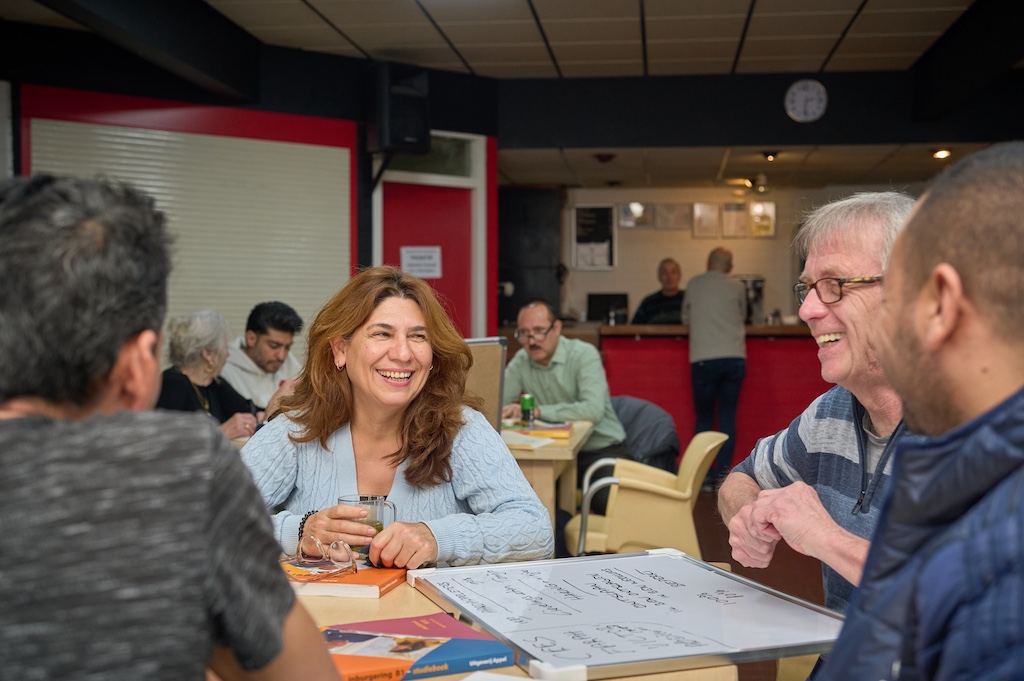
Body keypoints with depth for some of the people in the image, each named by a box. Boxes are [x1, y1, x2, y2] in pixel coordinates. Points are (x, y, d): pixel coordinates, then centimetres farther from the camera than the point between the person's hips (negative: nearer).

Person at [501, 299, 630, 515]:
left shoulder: (584, 354, -15)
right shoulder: (520, 361, 2)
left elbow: (594, 410, -29)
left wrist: (537, 411, -30)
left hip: (602, 449, -5)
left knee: (608, 502, -32)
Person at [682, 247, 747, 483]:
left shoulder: (694, 284, 7)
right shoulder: (737, 287, 7)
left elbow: (686, 319, 19)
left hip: (703, 359, -1)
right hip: (734, 358, 1)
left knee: (704, 417, 10)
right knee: (728, 416, 7)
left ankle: (704, 474, 6)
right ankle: (722, 473, 2)